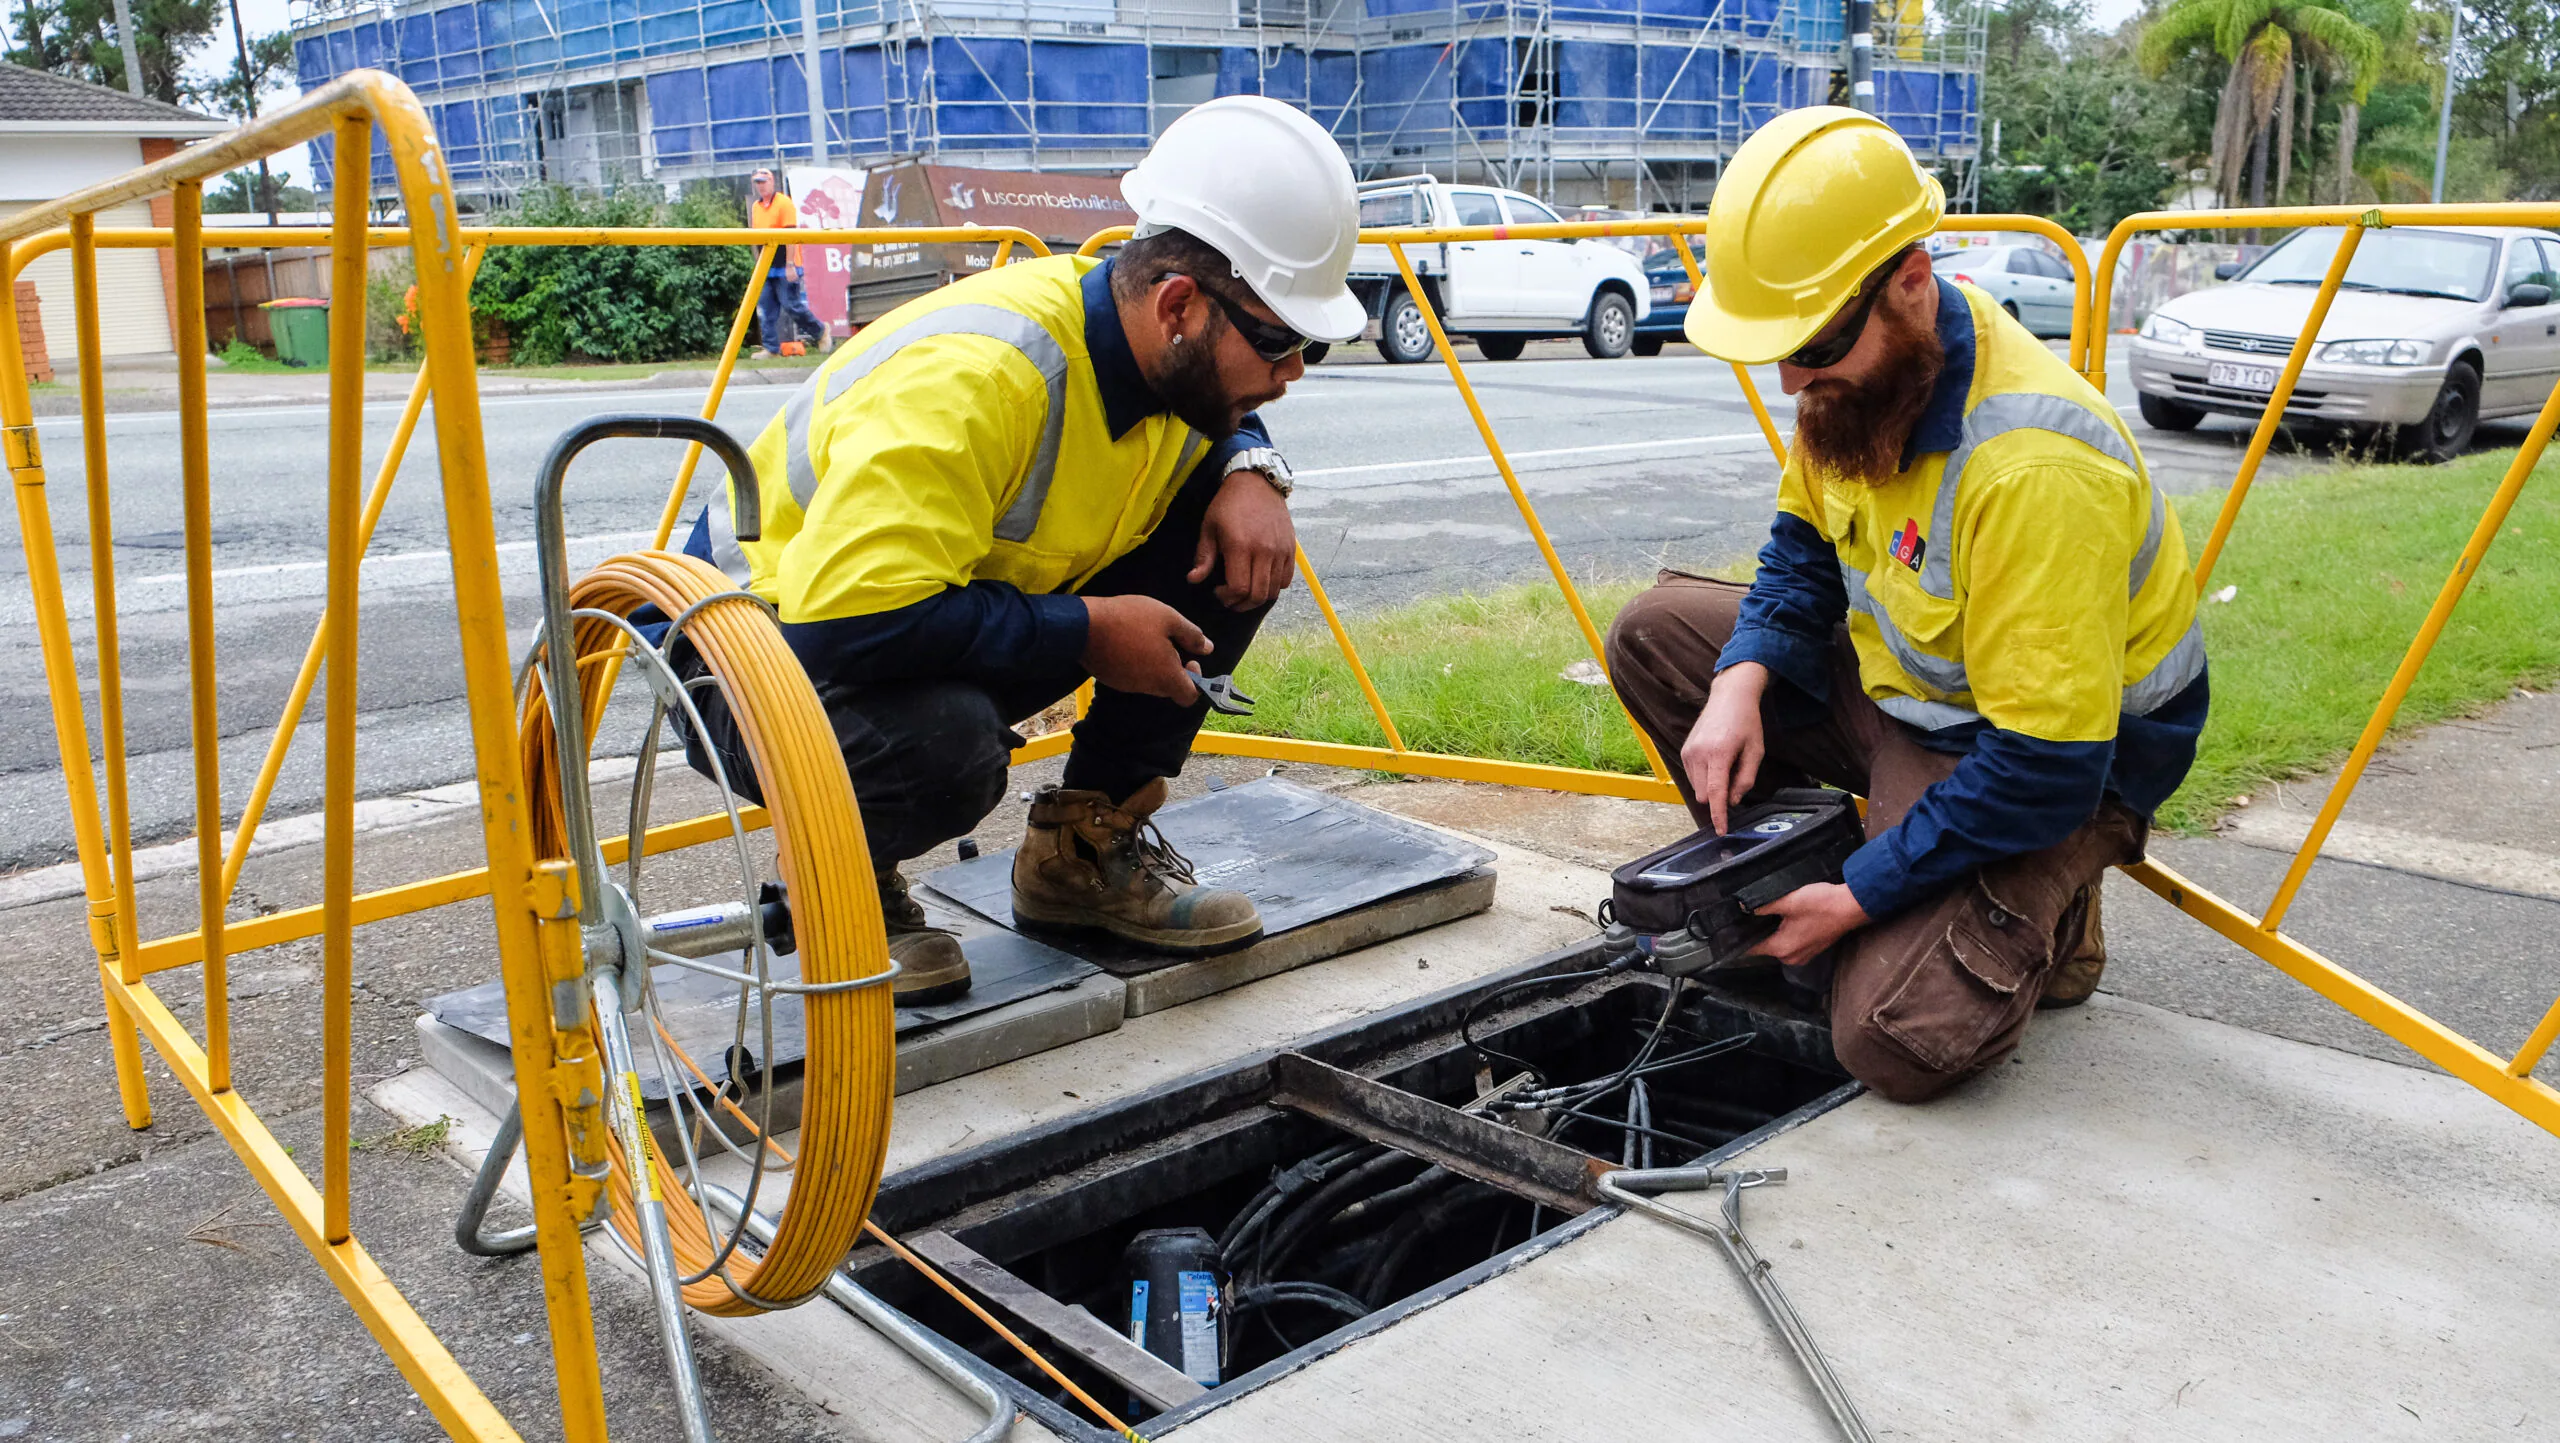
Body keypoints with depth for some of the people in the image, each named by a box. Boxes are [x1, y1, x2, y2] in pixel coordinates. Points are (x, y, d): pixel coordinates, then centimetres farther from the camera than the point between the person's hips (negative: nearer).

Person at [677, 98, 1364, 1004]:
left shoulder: (1173, 356, -8)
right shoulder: (970, 378, -34)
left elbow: (1227, 421, 17)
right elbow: (847, 620, -40)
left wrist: (1253, 474, -9)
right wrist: (1088, 629, -30)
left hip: (964, 646, 8)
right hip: (771, 642, -7)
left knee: (1239, 541, -7)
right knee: (948, 744, -42)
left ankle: (1086, 848, 4)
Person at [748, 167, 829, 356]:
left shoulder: (784, 203, -8)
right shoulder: (755, 207, 14)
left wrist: (790, 264, -19)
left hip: (785, 268, -7)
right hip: (766, 269, 7)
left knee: (792, 305, -7)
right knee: (765, 309, 2)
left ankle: (821, 331, 14)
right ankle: (771, 349, 5)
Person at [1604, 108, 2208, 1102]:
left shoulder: (2030, 469, -35)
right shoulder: (1860, 369, -10)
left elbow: (2045, 767, -31)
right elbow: (1806, 547, 7)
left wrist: (1858, 899, -24)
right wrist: (1741, 684, -13)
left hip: (2060, 762, -8)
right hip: (1896, 688, 8)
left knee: (1898, 1041, -24)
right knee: (1654, 633, 0)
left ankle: (2037, 914, 8)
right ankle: (1787, 887, 6)